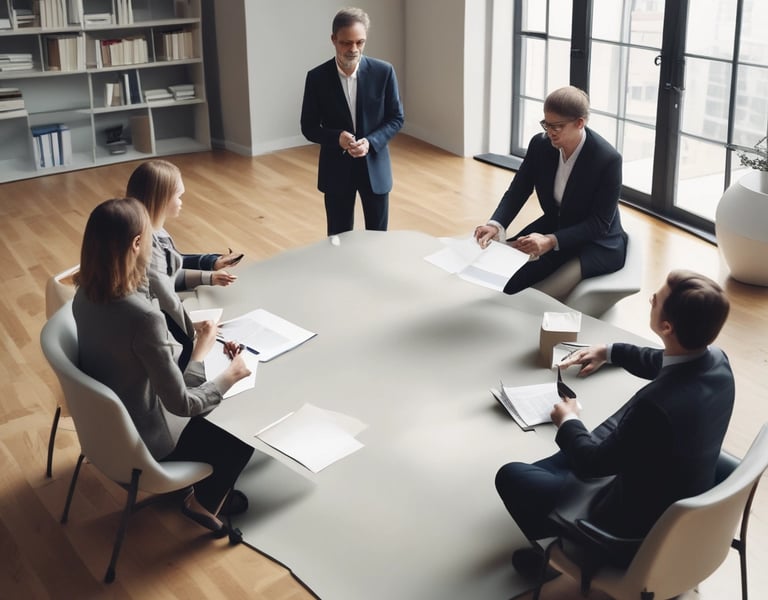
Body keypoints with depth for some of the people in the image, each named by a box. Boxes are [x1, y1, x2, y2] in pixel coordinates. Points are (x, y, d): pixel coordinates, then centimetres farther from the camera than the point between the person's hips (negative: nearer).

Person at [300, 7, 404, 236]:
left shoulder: (383, 72, -7)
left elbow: (396, 118, -1)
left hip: (374, 167, 0)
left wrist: (371, 142, -19)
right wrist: (337, 138, -22)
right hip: (336, 170, 0)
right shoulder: (317, 77, -7)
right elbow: (308, 127, -2)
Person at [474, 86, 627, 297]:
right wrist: (496, 225, -25)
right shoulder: (540, 145, -9)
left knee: (541, 300, -29)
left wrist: (552, 241, -37)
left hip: (598, 244, -5)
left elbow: (600, 224, -23)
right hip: (553, 228, 5)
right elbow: (517, 191, -4)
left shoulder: (608, 159, -24)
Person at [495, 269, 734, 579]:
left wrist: (568, 422, -3)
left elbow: (594, 463, -22)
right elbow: (662, 362, 12)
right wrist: (609, 351, 22)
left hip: (638, 527, -8)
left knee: (511, 477, 4)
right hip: (679, 504, 8)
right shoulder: (716, 361, -14)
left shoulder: (658, 406, -39)